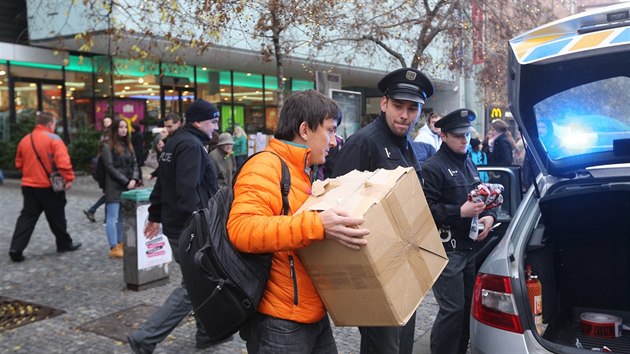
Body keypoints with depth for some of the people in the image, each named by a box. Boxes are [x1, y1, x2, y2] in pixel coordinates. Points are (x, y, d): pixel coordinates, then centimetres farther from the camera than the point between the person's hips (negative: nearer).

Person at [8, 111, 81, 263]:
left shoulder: (25, 140, 7)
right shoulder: (53, 139, -12)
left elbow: (19, 163, 15)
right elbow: (63, 161, -22)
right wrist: (69, 178, -16)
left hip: (28, 185, 5)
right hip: (49, 187, -5)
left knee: (27, 217, 8)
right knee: (56, 217, 9)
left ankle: (16, 248, -1)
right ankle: (64, 244, 23)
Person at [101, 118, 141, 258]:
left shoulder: (128, 145, 15)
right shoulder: (107, 146, -4)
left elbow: (134, 164, 11)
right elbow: (110, 167, -10)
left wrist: (134, 179, -6)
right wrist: (126, 181, -14)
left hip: (127, 187, 6)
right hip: (114, 187, -6)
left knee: (122, 217, 11)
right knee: (113, 217, -5)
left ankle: (120, 244, 18)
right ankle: (113, 248, -4)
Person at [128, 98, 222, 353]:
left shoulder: (175, 142, 15)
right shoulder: (191, 145, -17)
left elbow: (162, 183, 21)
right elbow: (188, 190, -27)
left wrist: (155, 216, 27)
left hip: (178, 226, 11)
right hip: (190, 230, -11)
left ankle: (207, 332, 31)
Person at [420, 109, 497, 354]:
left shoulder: (469, 163, 16)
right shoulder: (433, 167, -10)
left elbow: (481, 196, 24)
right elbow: (427, 209, -18)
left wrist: (489, 216, 5)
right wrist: (460, 212, -22)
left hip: (469, 246, 8)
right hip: (446, 249, -8)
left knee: (468, 305, 13)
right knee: (453, 309, -7)